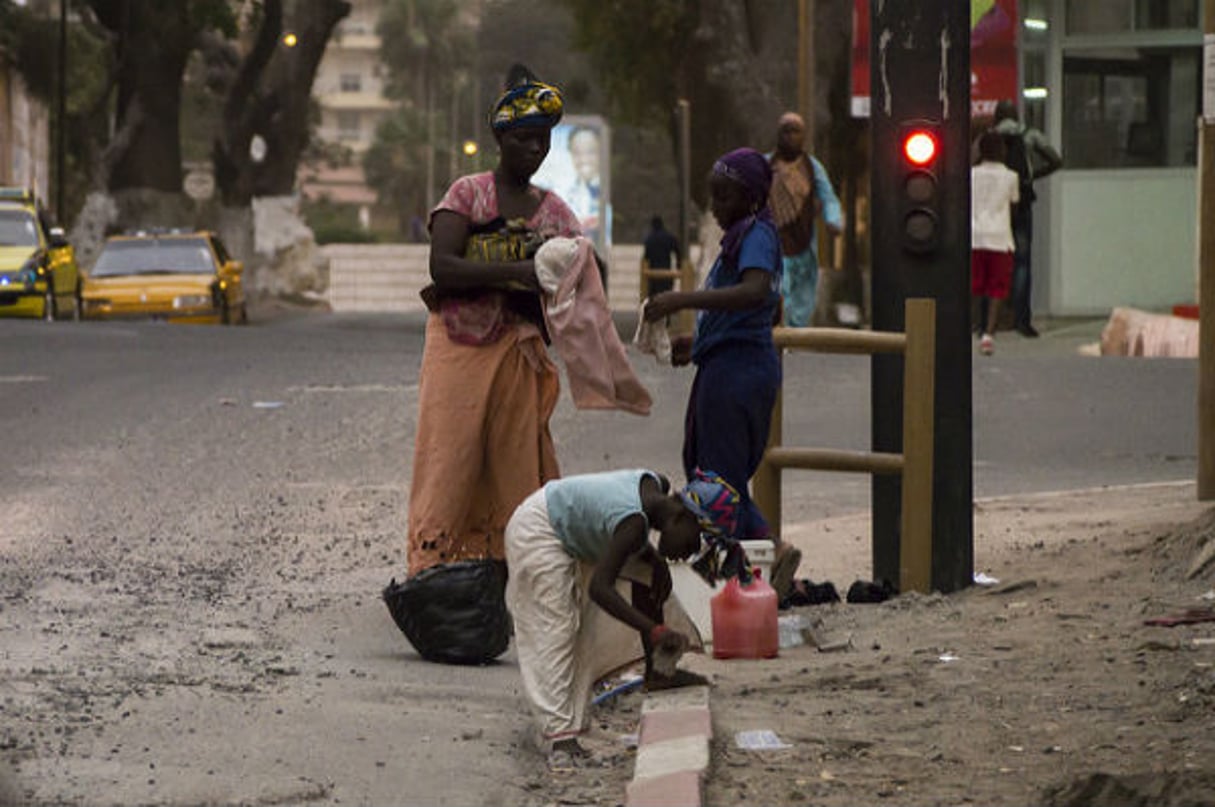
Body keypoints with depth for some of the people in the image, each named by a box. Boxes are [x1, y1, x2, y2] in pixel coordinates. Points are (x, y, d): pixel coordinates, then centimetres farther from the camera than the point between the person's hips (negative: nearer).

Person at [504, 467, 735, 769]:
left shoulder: (659, 488, -9)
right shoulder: (633, 523, -35)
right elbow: (600, 587, -40)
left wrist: (657, 561, -7)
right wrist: (655, 631, -42)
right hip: (536, 532, -10)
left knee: (648, 568, 5)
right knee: (555, 630, -17)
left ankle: (656, 670, 13)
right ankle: (557, 735, -22)